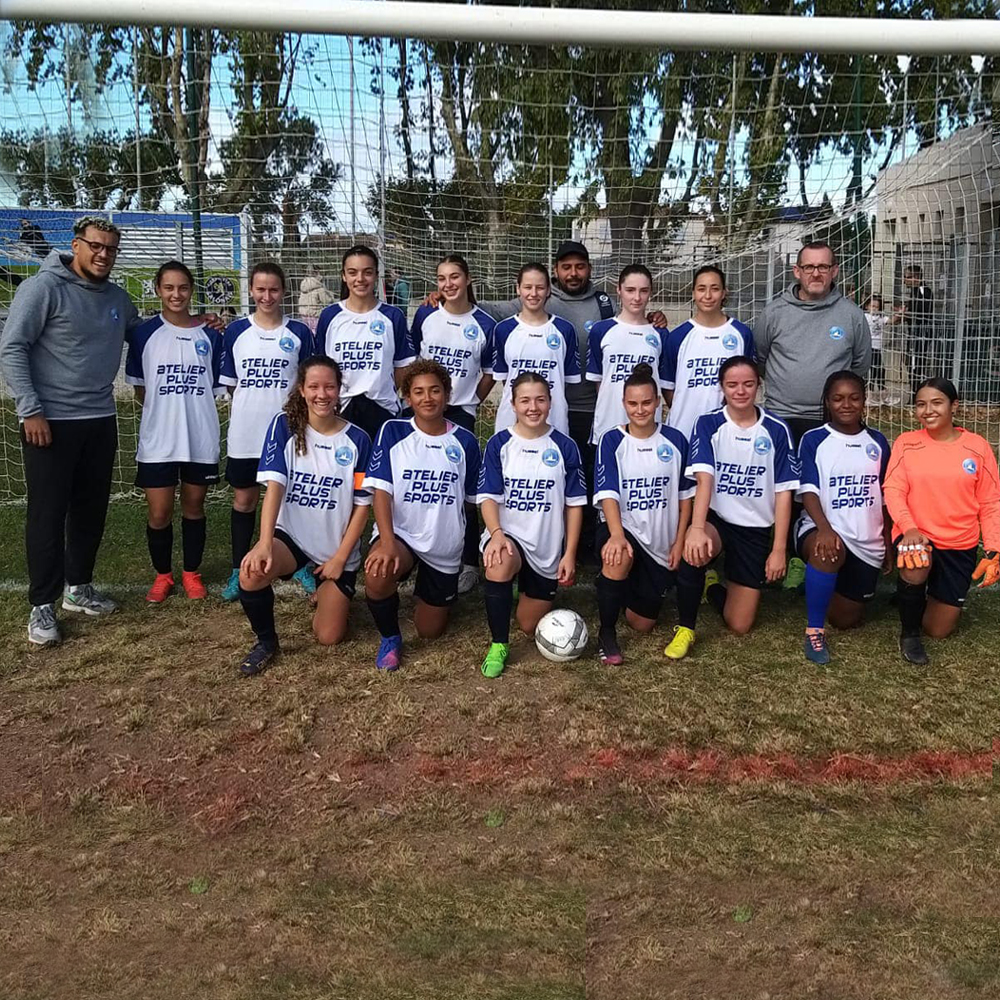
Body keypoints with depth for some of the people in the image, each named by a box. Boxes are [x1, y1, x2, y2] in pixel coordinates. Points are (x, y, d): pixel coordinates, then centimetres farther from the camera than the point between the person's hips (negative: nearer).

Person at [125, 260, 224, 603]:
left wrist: (191, 414, 2)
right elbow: (140, 388, 5)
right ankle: (162, 574, 22)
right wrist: (164, 412, -1)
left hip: (201, 439, 1)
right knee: (158, 513, 2)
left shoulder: (210, 336, 3)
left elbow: (217, 388, 8)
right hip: (158, 439, -1)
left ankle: (191, 573, 27)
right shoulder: (144, 334, 0)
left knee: (194, 507, 11)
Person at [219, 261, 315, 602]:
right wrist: (247, 410, 1)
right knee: (244, 500, 9)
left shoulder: (299, 333, 1)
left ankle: (302, 565, 21)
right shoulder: (235, 332, 3)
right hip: (244, 433, 1)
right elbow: (230, 384, 8)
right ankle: (239, 570, 20)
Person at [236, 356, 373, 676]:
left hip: (338, 548, 1)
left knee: (328, 637, 1)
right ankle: (266, 641, -4)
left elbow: (362, 504, -4)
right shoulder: (284, 426, -8)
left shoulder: (357, 440, -7)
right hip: (291, 536, -1)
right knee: (252, 572, -34)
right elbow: (274, 485, -18)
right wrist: (264, 543, -31)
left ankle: (329, 592, 37)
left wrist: (340, 557, -8)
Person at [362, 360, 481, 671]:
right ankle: (390, 639, -5)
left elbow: (476, 497, 7)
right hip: (400, 534, -2)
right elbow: (381, 490, -15)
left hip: (445, 547, 2)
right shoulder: (392, 432, -7)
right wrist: (387, 543, -26)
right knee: (377, 574, -37)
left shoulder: (465, 441, -2)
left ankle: (429, 593, 47)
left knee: (430, 631, 10)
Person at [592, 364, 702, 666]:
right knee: (618, 557, -39)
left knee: (643, 624, 3)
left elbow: (685, 494, 4)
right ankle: (607, 633, -17)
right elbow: (607, 493, -19)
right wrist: (617, 535, -35)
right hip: (624, 529, -2)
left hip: (663, 542, 2)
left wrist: (680, 541, -4)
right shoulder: (612, 440, -7)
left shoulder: (675, 440, 0)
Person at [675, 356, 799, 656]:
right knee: (694, 547, -39)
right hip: (716, 519, -1)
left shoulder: (777, 430, -4)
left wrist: (778, 549, -7)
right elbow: (704, 478, -20)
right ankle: (686, 626, -15)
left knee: (739, 625, 0)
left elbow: (784, 492, -3)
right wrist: (696, 528, -36)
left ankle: (712, 587, 36)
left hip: (757, 529, 2)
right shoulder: (708, 424, -6)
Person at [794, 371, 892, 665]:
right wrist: (824, 528, -31)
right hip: (821, 530, -4)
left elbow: (885, 497, 12)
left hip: (867, 542, 4)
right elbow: (808, 491, -14)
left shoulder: (877, 442, 6)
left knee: (847, 620, 9)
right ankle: (814, 630, -26)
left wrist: (888, 543, 13)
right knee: (828, 550, -42)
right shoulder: (813, 440, -5)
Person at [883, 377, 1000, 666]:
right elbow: (893, 490, -11)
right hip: (916, 535, -1)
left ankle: (938, 596, 44)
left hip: (960, 546, 1)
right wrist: (909, 527, -28)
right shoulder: (906, 443, -3)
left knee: (939, 630, 6)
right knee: (916, 566, -39)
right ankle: (909, 633, -11)